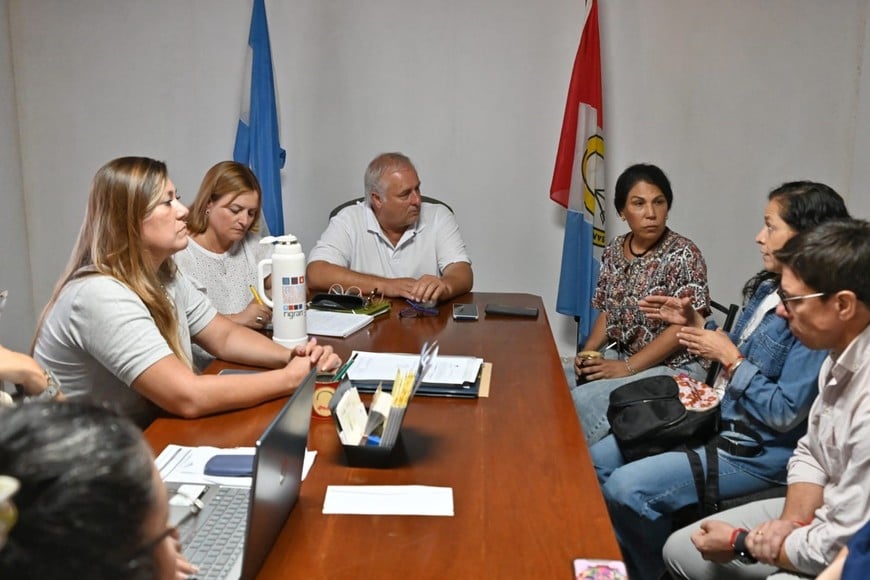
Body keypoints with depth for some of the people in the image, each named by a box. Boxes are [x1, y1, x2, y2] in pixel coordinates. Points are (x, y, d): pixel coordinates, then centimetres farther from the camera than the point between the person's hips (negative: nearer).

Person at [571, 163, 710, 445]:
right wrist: (588, 351, -5)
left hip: (672, 369, -6)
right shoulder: (614, 251, 6)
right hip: (622, 357, 6)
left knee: (581, 402, -23)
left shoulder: (683, 254, -13)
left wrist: (627, 367, -21)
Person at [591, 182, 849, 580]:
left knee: (626, 489, -20)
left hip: (757, 452, -9)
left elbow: (785, 414, -24)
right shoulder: (768, 287, 5)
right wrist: (696, 325, 3)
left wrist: (729, 358, -18)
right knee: (599, 460, 7)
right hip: (716, 421, 10)